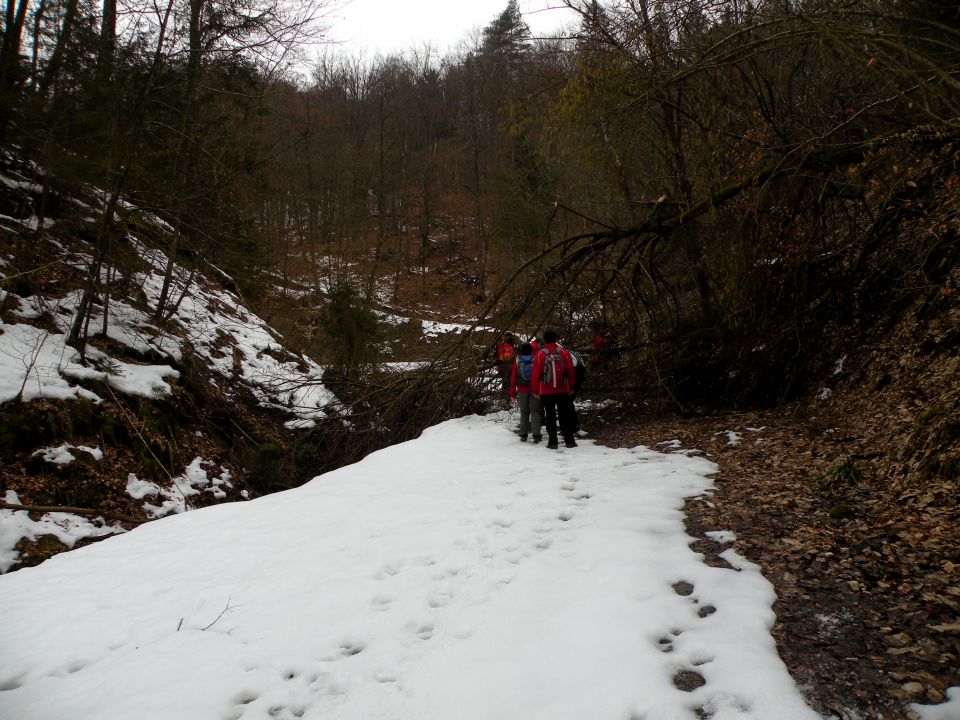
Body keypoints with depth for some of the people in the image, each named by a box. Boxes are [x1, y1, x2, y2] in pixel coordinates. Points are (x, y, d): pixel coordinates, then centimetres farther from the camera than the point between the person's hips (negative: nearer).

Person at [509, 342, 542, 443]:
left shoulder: (518, 361, -2)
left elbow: (513, 378, 0)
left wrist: (512, 393, 7)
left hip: (522, 391, 1)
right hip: (534, 390, -1)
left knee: (524, 412, 12)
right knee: (535, 411, 2)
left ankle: (523, 435, 12)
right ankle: (536, 435, -3)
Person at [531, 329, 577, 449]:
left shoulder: (540, 355, -8)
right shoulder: (564, 353, -3)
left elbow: (536, 375, -5)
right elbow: (571, 372, 4)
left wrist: (535, 391, 6)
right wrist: (571, 387, 16)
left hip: (546, 392, -1)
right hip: (563, 390, 1)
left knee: (550, 416, 7)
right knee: (565, 415, 10)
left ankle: (553, 441, 7)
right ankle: (569, 440, 11)